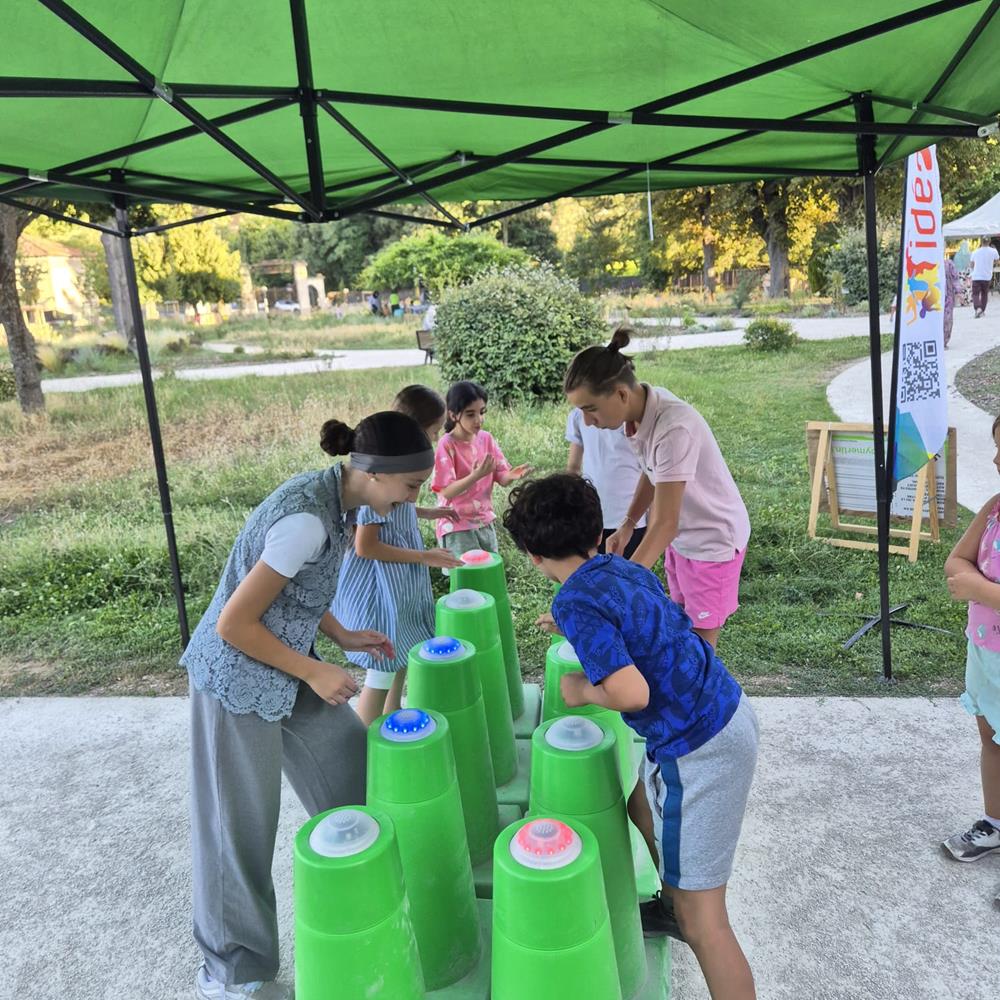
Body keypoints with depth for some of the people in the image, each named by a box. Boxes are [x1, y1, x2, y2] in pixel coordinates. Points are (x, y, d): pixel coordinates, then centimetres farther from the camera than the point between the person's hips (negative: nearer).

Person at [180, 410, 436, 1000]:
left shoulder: (332, 494, -4)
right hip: (239, 679, -8)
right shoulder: (307, 519, -31)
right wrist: (316, 673, -17)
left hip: (280, 664, 8)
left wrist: (343, 636, 3)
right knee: (241, 826, 7)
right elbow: (233, 624, -25)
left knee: (349, 759, 16)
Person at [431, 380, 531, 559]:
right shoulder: (447, 445, -16)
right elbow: (446, 492, -21)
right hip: (456, 527, -6)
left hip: (485, 522, 6)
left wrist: (512, 476, -23)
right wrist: (476, 475, -33)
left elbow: (501, 478, 0)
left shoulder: (486, 438, -1)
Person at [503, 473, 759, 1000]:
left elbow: (632, 694, -29)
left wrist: (582, 691, -9)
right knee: (645, 805, 32)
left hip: (699, 750, -9)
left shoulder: (576, 603, -20)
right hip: (730, 713, 9)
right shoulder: (625, 568, 4)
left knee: (702, 920, 3)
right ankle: (673, 903, 54)